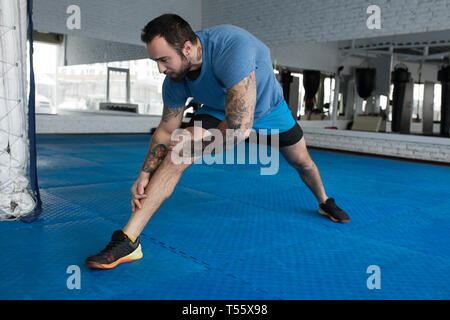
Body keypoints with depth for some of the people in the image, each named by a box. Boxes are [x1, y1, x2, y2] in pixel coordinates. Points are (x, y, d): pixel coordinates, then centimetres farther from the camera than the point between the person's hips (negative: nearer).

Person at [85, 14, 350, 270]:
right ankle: (128, 241, -20)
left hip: (268, 106, -2)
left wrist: (205, 137, -30)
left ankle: (325, 203, 50)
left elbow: (240, 129, -47)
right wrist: (144, 175, -18)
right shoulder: (175, 82, -26)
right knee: (176, 156, -21)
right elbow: (167, 130, -12)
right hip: (220, 111, 2)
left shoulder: (232, 47, -46)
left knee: (302, 161, 15)